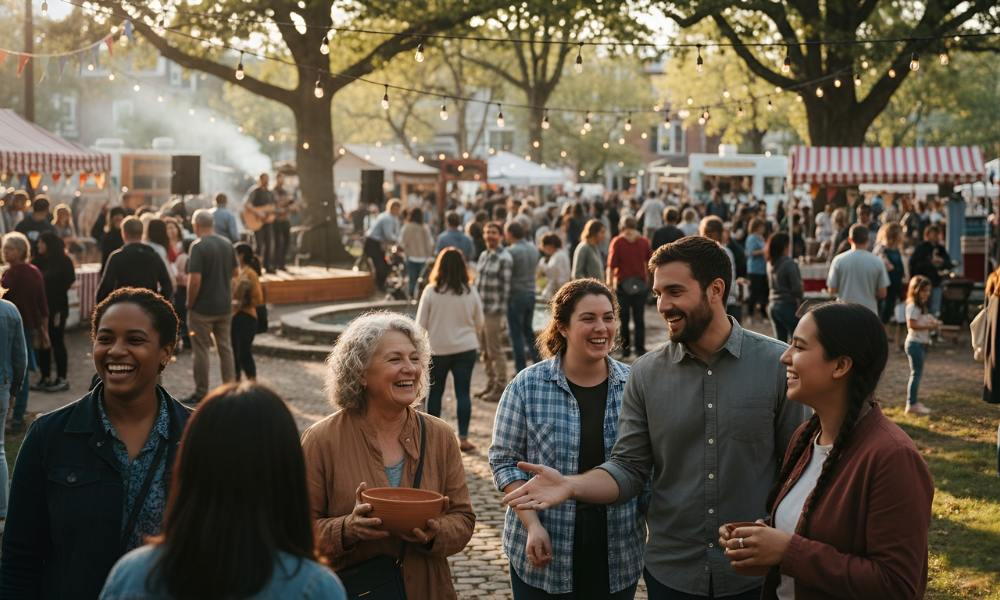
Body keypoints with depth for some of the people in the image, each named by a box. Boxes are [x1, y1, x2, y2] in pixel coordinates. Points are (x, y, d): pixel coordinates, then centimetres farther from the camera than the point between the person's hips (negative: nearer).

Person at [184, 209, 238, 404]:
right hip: (225, 306, 6)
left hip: (203, 307, -6)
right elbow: (235, 272, 13)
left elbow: (195, 280, -21)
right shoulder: (227, 244, 4)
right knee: (225, 347, 13)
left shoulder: (198, 246, -17)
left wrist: (189, 304, -9)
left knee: (201, 350, 3)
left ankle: (201, 393, 8)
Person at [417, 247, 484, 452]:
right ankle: (463, 438, 1)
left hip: (437, 350, -1)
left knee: (435, 392, 13)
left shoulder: (430, 291, -10)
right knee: (463, 392, 3)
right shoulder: (470, 292, -5)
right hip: (466, 348, 1)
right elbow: (479, 323, 5)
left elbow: (421, 324, -5)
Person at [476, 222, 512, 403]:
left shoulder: (504, 258, -12)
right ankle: (491, 384, 25)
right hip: (481, 309, 8)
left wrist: (502, 313, -17)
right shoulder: (484, 255, 12)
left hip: (494, 311, -8)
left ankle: (501, 387, 7)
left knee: (495, 350, -2)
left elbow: (505, 286, -14)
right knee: (485, 350, 15)